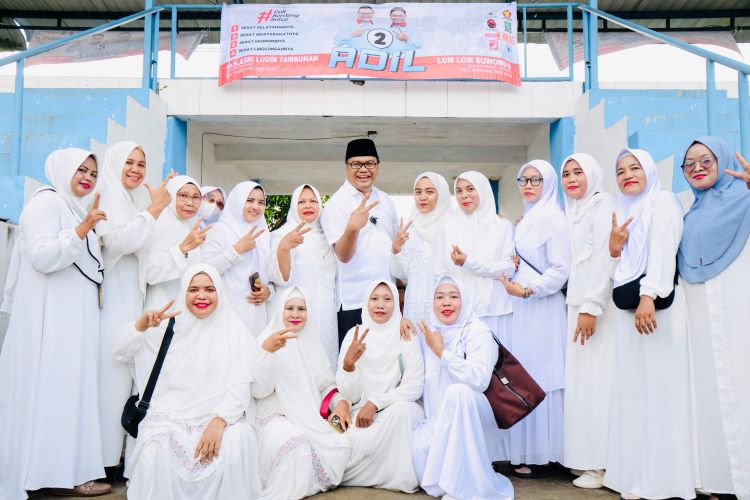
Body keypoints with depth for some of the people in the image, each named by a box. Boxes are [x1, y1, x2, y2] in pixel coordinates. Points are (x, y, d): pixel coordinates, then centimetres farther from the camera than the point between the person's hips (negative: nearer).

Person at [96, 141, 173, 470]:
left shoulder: (134, 203, 19)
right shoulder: (104, 198, -4)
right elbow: (117, 240, -18)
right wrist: (154, 209, -14)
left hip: (133, 298, 8)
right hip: (110, 298, -8)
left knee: (127, 371, 6)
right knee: (110, 371, -7)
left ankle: (120, 449, 12)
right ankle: (102, 454, 0)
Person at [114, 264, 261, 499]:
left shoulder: (234, 330, 4)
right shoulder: (171, 327, 11)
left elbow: (240, 386, -3)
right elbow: (122, 352, 12)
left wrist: (219, 422, -20)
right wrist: (143, 323, -6)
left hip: (220, 416, -1)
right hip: (171, 415, 1)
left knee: (238, 441, -32)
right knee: (156, 451, -30)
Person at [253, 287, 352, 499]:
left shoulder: (314, 344, 14)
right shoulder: (267, 339, -4)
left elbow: (327, 386, 16)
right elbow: (259, 390, -16)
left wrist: (341, 401, -7)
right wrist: (266, 350, -30)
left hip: (311, 419, 5)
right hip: (277, 417, -5)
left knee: (341, 446, -23)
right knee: (296, 445, -36)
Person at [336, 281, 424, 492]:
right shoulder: (355, 335, -1)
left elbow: (414, 387, -10)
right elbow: (349, 395, -5)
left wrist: (375, 403, -19)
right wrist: (348, 364, -23)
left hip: (399, 409, 0)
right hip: (362, 412, 0)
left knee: (401, 409, -34)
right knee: (361, 442, -32)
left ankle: (397, 477, -10)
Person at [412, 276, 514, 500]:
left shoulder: (477, 331, -10)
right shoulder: (430, 333, 8)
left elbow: (480, 379, -26)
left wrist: (442, 352, -21)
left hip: (471, 422, -4)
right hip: (438, 421, 4)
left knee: (458, 390, -36)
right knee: (418, 449, -26)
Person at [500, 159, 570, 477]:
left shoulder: (553, 218, -7)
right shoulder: (525, 221, 17)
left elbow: (561, 269, -13)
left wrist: (528, 290, -19)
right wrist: (510, 275, 10)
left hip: (542, 308, -8)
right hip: (521, 308, 8)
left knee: (539, 380, -4)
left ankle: (541, 457, 5)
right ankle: (525, 452, 16)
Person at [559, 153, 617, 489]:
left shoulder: (602, 203, -4)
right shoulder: (574, 212, 20)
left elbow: (604, 258, -14)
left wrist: (591, 308, -20)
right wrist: (579, 308, 9)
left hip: (598, 305, -8)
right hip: (579, 304, 8)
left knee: (598, 379, -7)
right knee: (581, 379, 6)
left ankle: (603, 464, 0)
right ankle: (587, 457, 12)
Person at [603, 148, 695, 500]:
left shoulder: (663, 200, 1)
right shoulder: (623, 213, 22)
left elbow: (663, 250, -14)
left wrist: (648, 296, -26)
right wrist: (614, 246, 0)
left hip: (657, 305, -6)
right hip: (628, 306, 7)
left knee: (660, 385, -6)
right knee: (633, 387, 5)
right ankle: (637, 472, 11)